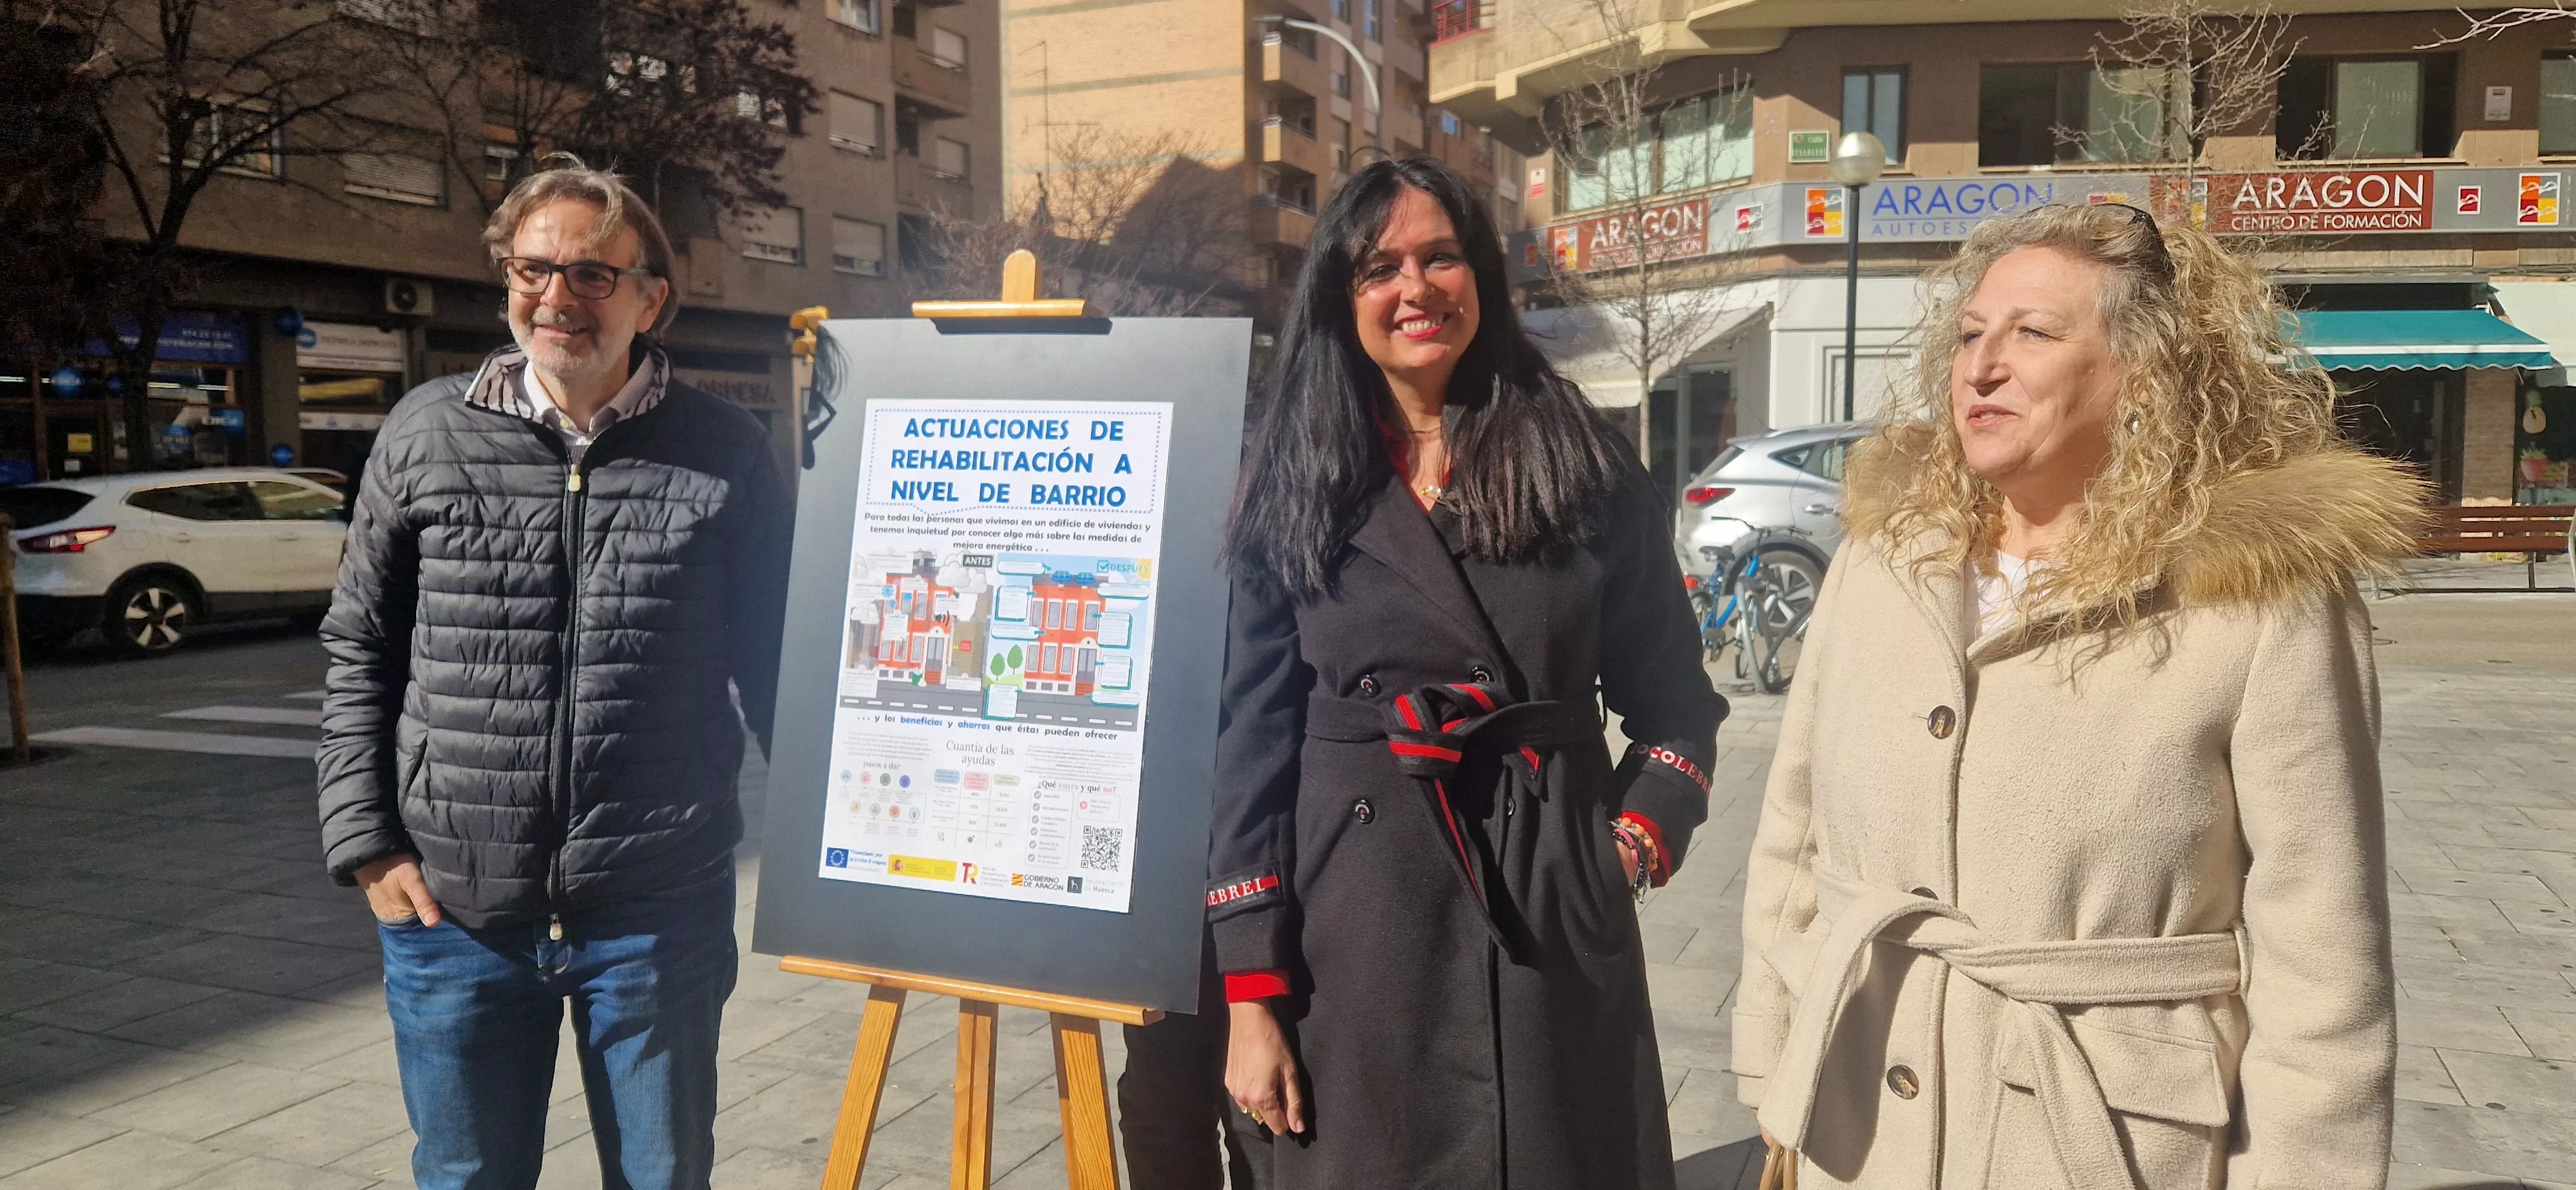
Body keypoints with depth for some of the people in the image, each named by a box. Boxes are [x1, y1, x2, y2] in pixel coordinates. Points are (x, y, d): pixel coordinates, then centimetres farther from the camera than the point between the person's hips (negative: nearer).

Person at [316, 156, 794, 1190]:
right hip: (452, 910, 2)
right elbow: (360, 654, 9)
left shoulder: (723, 455, -2)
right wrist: (364, 840, 2)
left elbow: (776, 667, 3)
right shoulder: (426, 435, 2)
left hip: (659, 914, -1)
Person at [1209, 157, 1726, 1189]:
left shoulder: (1584, 465, 3)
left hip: (1555, 920, 1)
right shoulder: (1296, 488, 2)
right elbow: (1253, 738, -1)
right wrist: (1252, 993, -5)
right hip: (1356, 920, 0)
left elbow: (1672, 699, 9)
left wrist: (1643, 835, -8)